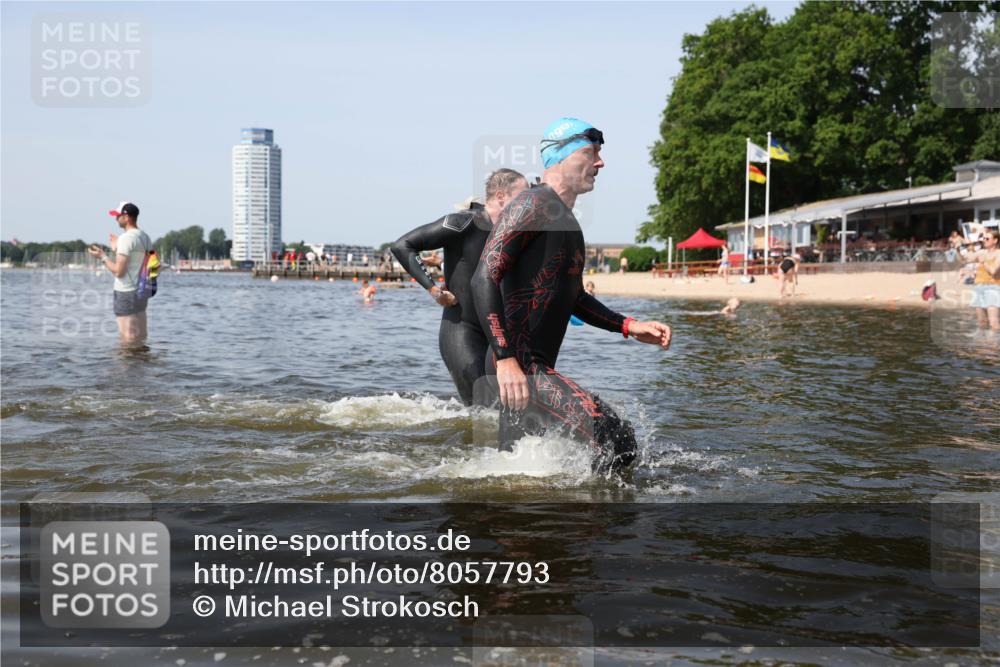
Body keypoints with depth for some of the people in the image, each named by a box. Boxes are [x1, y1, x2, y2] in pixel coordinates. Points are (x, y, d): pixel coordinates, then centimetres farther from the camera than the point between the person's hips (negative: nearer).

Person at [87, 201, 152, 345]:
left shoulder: (126, 238, -16)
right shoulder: (145, 237, 10)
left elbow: (119, 271, -18)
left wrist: (102, 256, -5)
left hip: (126, 293, -9)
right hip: (142, 291, 9)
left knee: (129, 339, -5)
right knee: (141, 338, 12)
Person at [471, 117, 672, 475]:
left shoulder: (567, 221, 22)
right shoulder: (534, 204, -9)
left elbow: (573, 299, 30)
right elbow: (484, 279, -19)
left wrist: (630, 326, 18)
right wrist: (506, 359, -26)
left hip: (536, 368, 11)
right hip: (519, 368, -11)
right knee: (616, 440, -23)